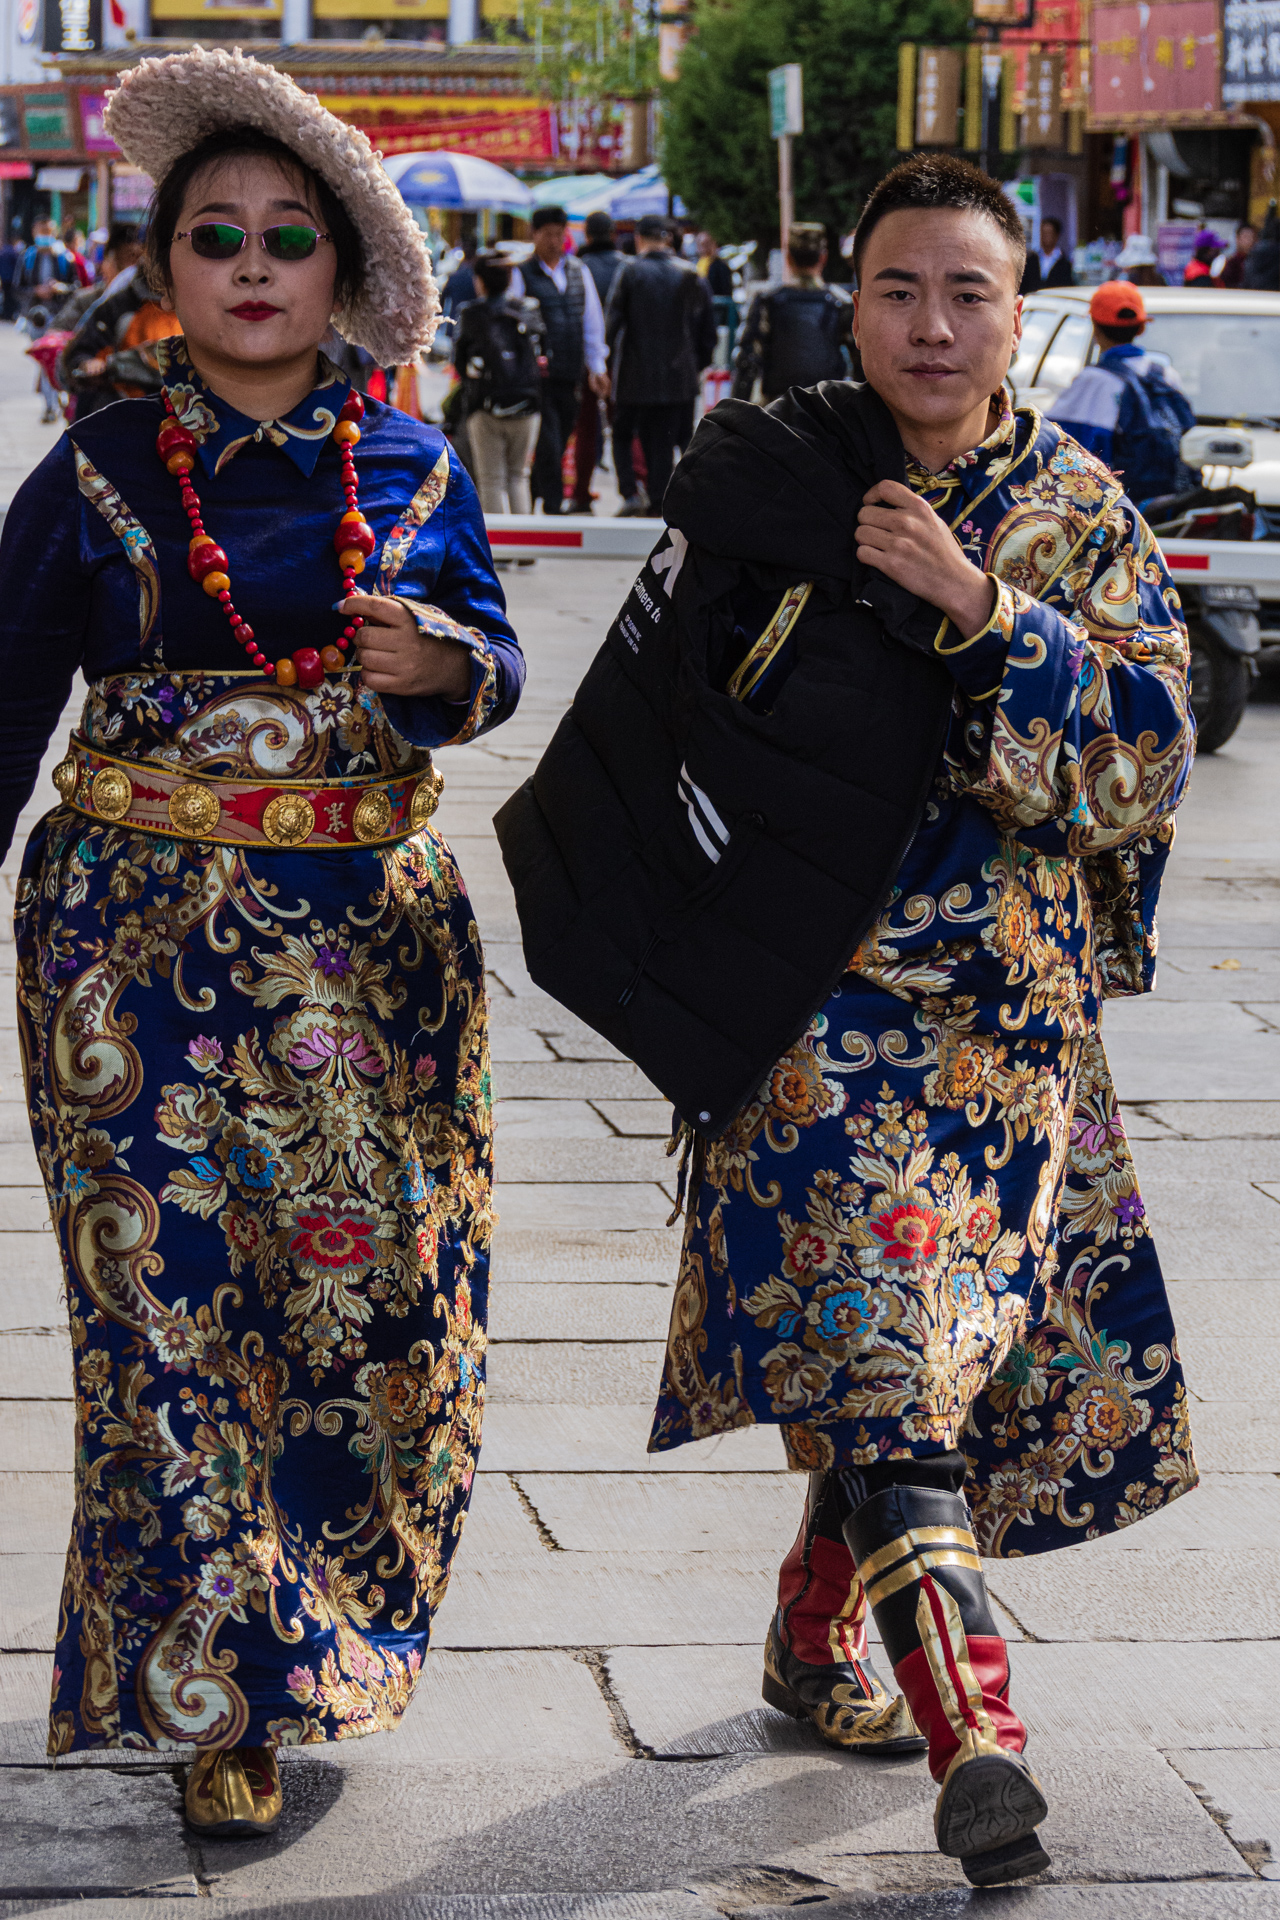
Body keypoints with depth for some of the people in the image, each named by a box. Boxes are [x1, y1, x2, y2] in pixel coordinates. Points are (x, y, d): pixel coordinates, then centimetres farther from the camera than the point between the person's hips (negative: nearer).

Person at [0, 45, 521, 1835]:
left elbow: (496, 658, 7)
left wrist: (438, 662, -16)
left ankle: (326, 1617, 27)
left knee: (379, 1281, 4)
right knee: (177, 1295, -5)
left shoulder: (406, 464, 6)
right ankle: (217, 1701, 5)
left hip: (371, 929, 2)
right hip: (144, 931, -2)